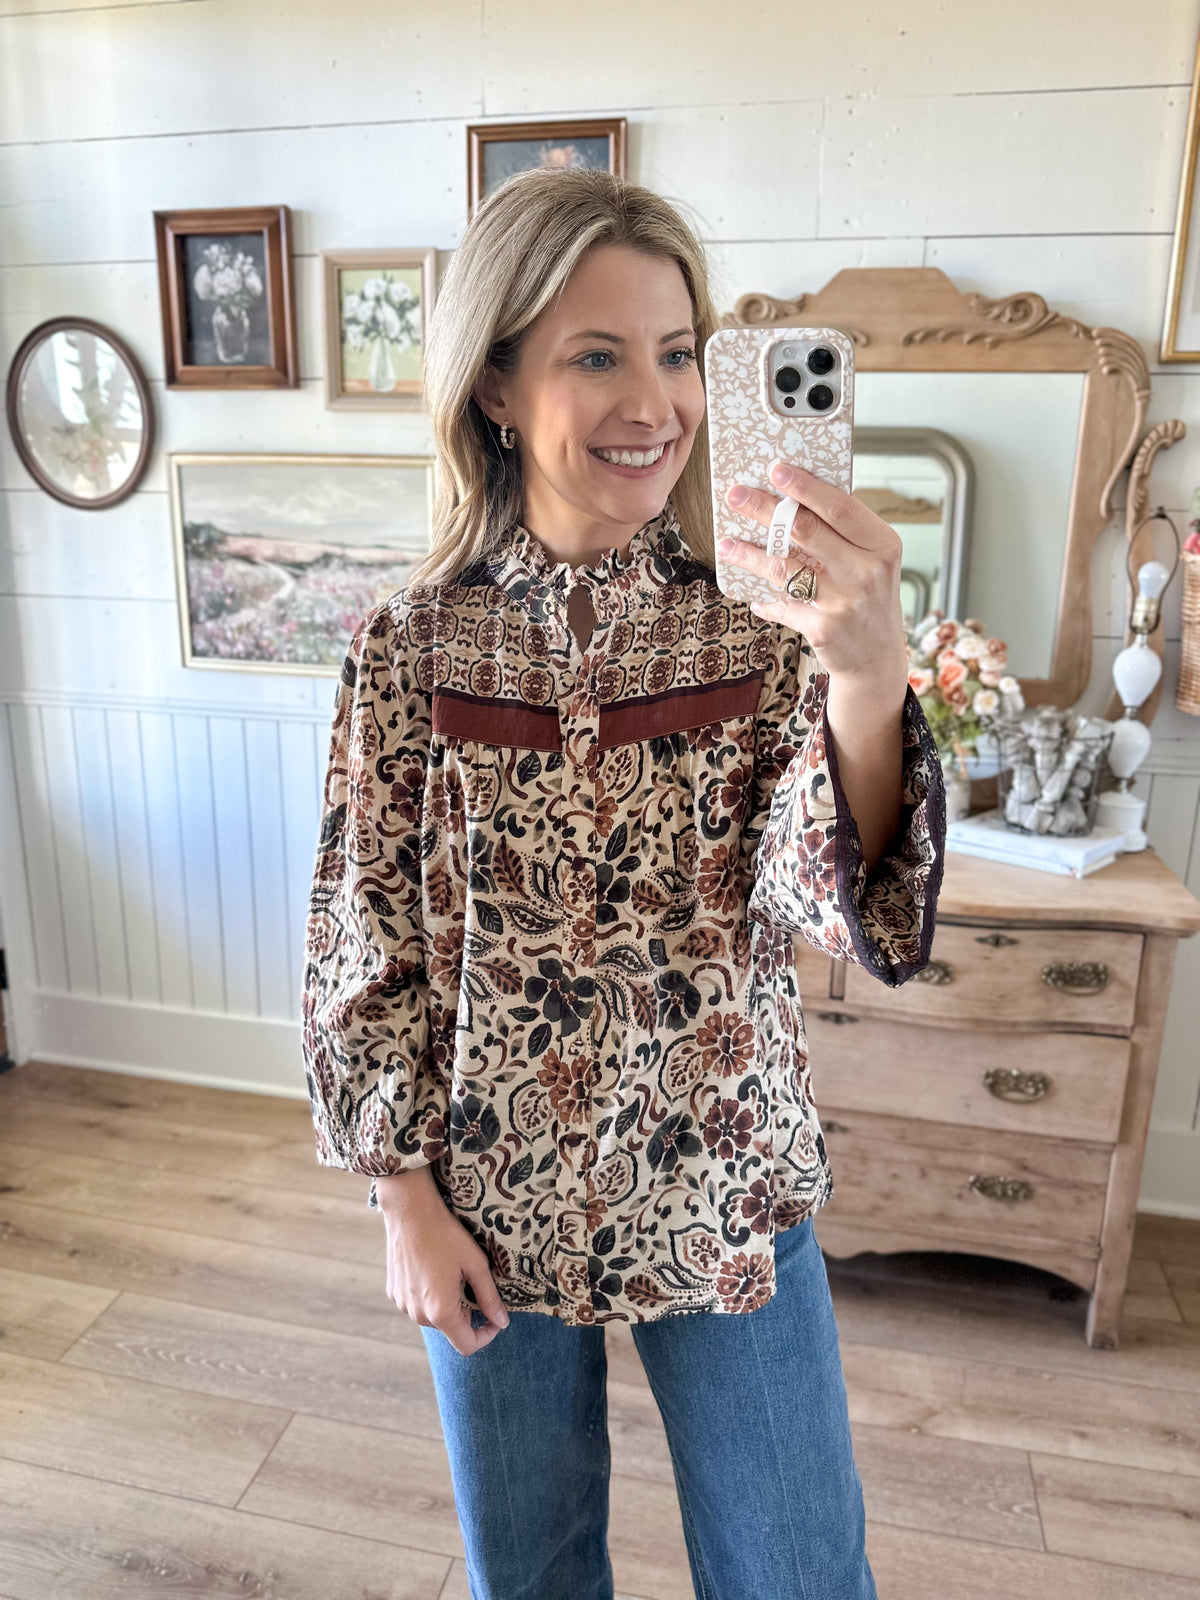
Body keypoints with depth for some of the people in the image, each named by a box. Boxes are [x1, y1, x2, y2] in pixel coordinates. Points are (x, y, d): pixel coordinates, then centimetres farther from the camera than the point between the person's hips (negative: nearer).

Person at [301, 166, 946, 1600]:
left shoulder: (764, 621, -10)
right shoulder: (413, 644, -11)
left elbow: (855, 918, -21)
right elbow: (365, 946, -4)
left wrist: (868, 678, -39)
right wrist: (406, 1199, -4)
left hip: (729, 1196, 0)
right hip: (493, 1201, 1)